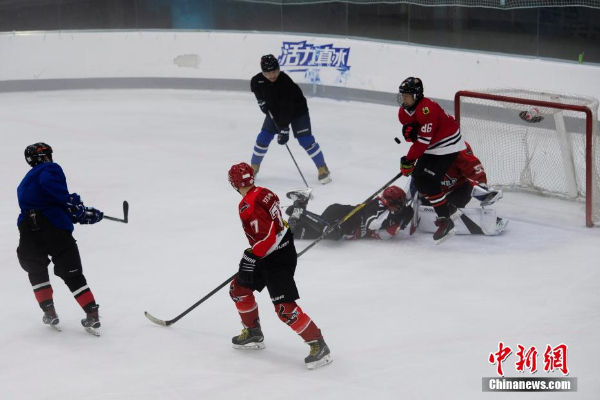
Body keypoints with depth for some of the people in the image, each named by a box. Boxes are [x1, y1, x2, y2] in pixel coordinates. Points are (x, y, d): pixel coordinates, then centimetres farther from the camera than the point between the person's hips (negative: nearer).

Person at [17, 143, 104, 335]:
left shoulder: (24, 184, 31)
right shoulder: (50, 168, 8)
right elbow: (49, 182, -19)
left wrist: (83, 214, 25)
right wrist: (71, 202, -14)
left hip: (29, 231, 5)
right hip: (55, 230, -5)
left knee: (36, 271, 27)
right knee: (72, 274, 6)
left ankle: (49, 311, 20)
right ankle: (92, 315, 2)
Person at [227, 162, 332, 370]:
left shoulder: (249, 206, -23)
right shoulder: (264, 193, 4)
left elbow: (268, 236, -29)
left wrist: (252, 256, -19)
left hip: (277, 259, -10)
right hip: (281, 248, 10)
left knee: (285, 308, -12)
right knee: (238, 289, 20)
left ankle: (318, 345, -6)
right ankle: (253, 333, 33)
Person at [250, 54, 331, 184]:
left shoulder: (285, 82, -36)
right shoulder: (257, 81, -19)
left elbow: (286, 108, -38)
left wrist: (284, 129, -40)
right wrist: (262, 102, -10)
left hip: (297, 110, -5)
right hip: (274, 110, 5)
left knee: (305, 139, -12)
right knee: (263, 138, 1)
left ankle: (322, 168, 0)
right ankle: (254, 167, 20)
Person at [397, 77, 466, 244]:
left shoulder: (427, 108, -28)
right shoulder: (404, 111, 2)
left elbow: (423, 140, -29)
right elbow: (416, 137, 9)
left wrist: (409, 160, -25)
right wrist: (408, 130, -16)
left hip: (448, 145, -10)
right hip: (431, 148, 10)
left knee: (428, 181, -18)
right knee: (418, 179, 8)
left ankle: (446, 221, -14)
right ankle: (450, 210, 21)